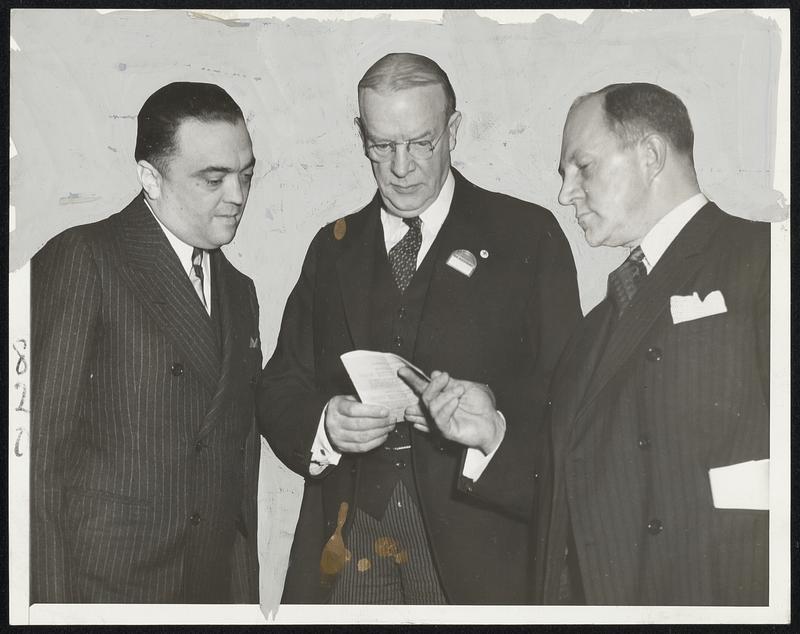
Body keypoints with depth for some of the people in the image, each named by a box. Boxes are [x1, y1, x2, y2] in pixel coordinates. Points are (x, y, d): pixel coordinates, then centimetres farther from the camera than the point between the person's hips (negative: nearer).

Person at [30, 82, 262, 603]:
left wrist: (246, 591, 12)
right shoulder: (81, 259, -9)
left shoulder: (239, 291, 13)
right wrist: (52, 599, -15)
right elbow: (40, 448, -12)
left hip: (217, 587, 6)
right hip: (102, 586, -6)